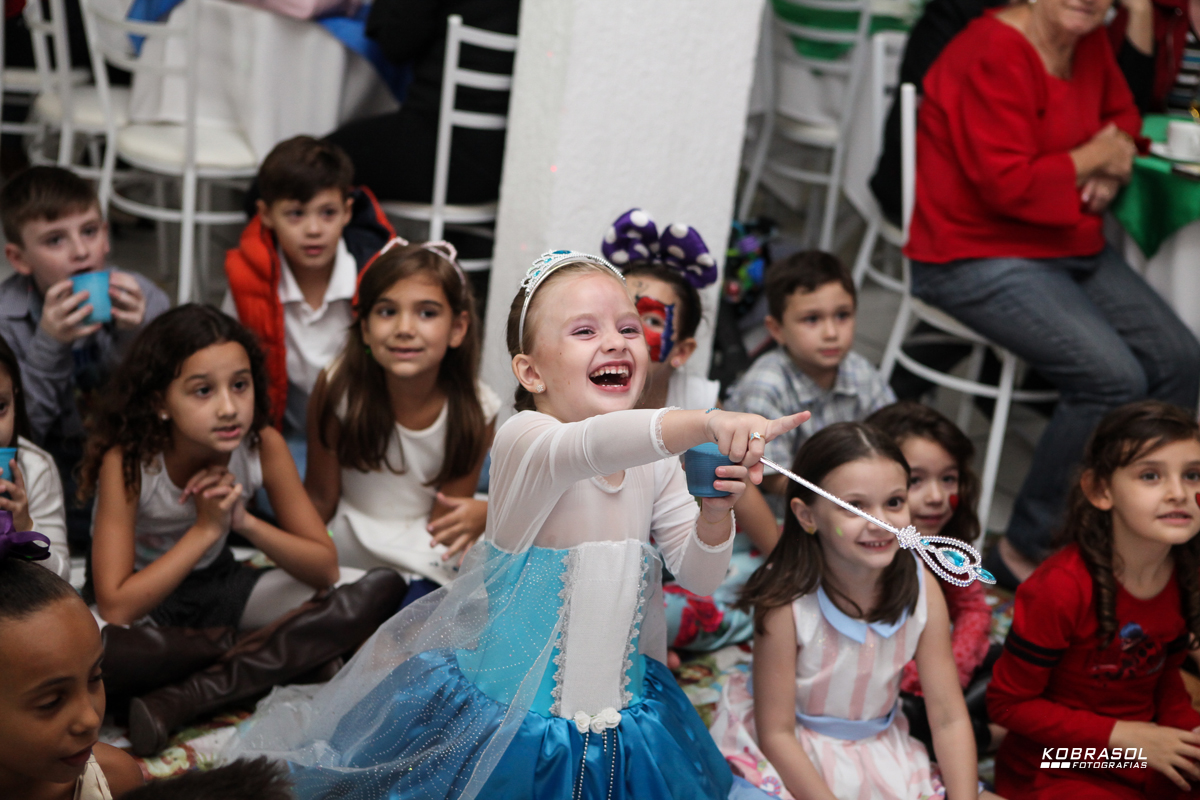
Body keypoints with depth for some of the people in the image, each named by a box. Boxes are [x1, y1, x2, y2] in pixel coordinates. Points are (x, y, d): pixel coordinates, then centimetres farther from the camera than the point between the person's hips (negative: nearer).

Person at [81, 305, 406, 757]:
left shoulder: (263, 445, -17)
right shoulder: (127, 460, -26)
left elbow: (325, 569, -12)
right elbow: (115, 610, -28)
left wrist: (245, 522, -28)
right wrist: (205, 528, -31)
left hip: (220, 584, 4)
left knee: (384, 590, -18)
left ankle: (181, 699, -26)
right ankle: (275, 657, -15)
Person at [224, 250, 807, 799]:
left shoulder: (656, 463, -3)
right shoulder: (521, 441, -23)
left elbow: (700, 578, -2)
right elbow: (591, 446, -46)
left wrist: (716, 510, -22)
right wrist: (707, 423, -59)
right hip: (512, 718, -6)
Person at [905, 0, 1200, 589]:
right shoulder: (993, 55, -19)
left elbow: (1121, 114, 25)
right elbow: (1007, 185, -24)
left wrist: (1111, 172, 2)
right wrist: (1092, 157, -8)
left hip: (1074, 249, 9)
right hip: (978, 259, -9)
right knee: (1112, 378, -25)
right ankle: (1027, 551, -10)